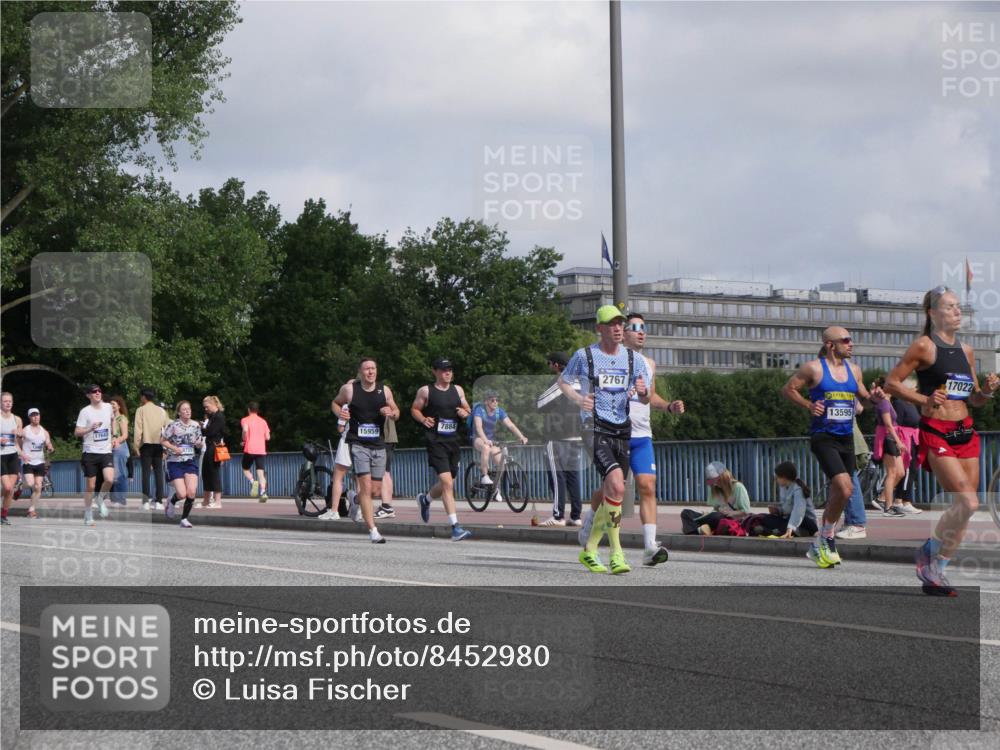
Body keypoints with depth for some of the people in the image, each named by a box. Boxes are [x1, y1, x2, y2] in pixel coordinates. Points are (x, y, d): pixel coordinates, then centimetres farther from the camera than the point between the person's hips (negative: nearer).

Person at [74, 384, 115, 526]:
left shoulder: (108, 407, 6)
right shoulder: (85, 411, -6)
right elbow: (77, 432, -9)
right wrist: (90, 428, -25)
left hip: (106, 452, 2)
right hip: (90, 452, -2)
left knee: (109, 479, -20)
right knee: (90, 486, 1)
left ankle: (101, 500, 9)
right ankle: (88, 515, 16)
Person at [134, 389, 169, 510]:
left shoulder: (141, 410, -1)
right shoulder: (161, 410, 10)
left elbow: (137, 429, -6)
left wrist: (136, 446, -3)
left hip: (146, 443, -3)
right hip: (159, 444, 3)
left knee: (146, 472, -3)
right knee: (158, 472, 3)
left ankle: (146, 501, -8)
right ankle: (159, 501, -1)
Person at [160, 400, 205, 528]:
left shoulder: (195, 426, 2)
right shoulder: (173, 425, -9)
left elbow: (199, 445, 12)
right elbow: (163, 441, -1)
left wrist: (200, 444, -12)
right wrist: (174, 448, -18)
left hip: (190, 461, 3)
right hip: (175, 462, -3)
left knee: (192, 493, -11)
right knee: (182, 494, -10)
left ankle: (184, 518, 10)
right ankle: (171, 502, 27)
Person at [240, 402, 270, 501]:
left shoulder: (245, 420, 2)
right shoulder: (263, 421, 13)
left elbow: (245, 429, -20)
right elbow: (267, 437, 11)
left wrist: (244, 440, -4)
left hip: (249, 449, -3)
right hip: (261, 450, 3)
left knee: (246, 469, 15)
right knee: (260, 472, -1)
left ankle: (253, 482, -15)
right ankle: (263, 492, -19)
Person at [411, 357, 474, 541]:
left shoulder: (458, 390, 12)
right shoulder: (426, 391, -1)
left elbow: (467, 409, 21)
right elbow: (414, 409, 8)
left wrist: (465, 412, -2)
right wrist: (424, 419, -11)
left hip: (453, 441, 6)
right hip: (435, 441, -6)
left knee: (447, 484, 15)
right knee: (447, 482, -17)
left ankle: (425, 498, 49)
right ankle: (455, 528, -20)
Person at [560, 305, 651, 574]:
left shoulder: (634, 359, 8)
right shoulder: (584, 355, 1)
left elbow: (645, 400, 6)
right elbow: (563, 381, 15)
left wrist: (643, 392, -18)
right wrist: (578, 399, -5)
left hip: (622, 431, 5)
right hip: (595, 429, -5)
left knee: (608, 496, 7)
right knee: (616, 485, -24)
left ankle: (589, 550, 25)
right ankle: (616, 552, -19)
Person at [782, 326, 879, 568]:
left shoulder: (854, 369, 12)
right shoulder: (813, 368, -5)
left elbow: (864, 396, 24)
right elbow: (788, 389, 3)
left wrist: (874, 398, 2)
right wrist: (809, 405, -11)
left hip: (846, 438, 7)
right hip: (823, 437, -7)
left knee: (838, 494, 10)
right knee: (845, 488, -22)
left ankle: (819, 547, 26)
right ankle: (826, 539, -4)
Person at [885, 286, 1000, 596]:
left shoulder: (966, 350, 14)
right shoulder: (924, 346, -5)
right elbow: (891, 382, -5)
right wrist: (924, 399, -15)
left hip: (966, 433, 7)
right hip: (936, 433, -7)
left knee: (963, 507, 4)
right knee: (967, 503, -17)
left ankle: (935, 574, 15)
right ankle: (927, 553, 7)